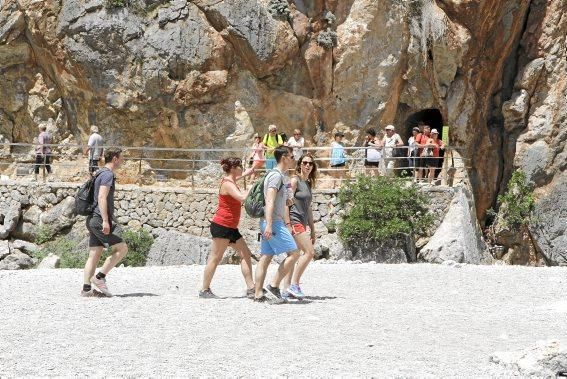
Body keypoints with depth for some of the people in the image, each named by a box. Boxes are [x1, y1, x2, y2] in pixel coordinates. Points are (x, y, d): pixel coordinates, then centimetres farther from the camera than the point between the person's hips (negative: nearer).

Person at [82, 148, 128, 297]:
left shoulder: (100, 174, 22)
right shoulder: (108, 174, -10)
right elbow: (102, 197, -21)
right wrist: (105, 220, -27)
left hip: (93, 220, 10)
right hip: (100, 220, -10)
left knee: (94, 255, 6)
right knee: (122, 248, -6)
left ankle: (87, 288, 2)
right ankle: (100, 277, -8)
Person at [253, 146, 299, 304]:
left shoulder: (280, 176, 22)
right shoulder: (276, 175, -11)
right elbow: (270, 201, -21)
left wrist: (287, 224, 29)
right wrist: (269, 224, -27)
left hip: (272, 223, 10)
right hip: (273, 223, -10)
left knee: (265, 258, 6)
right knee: (294, 253, -9)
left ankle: (259, 294, 4)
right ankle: (274, 285, -9)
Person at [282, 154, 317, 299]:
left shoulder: (309, 183, 18)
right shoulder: (295, 180, -7)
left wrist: (312, 230, 22)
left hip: (302, 223, 8)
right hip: (294, 221, -8)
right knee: (309, 252, -15)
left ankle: (286, 290, 6)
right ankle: (294, 285, -12)